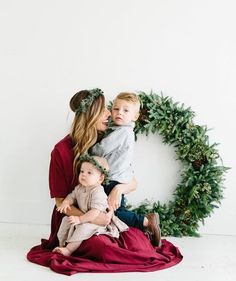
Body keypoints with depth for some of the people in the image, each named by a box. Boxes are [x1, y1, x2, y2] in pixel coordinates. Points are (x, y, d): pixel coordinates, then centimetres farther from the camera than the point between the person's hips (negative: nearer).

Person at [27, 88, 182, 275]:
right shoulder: (63, 150, -12)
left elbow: (133, 182, 2)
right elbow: (61, 202, -10)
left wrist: (119, 188, -22)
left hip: (106, 216, 4)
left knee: (140, 244, -20)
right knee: (104, 247, -32)